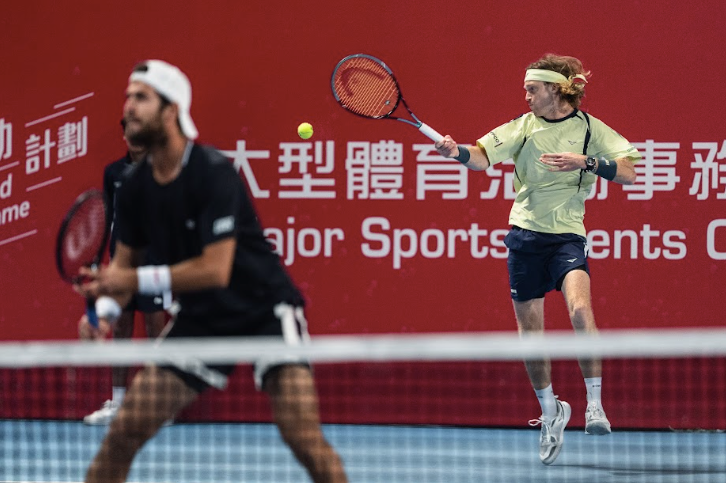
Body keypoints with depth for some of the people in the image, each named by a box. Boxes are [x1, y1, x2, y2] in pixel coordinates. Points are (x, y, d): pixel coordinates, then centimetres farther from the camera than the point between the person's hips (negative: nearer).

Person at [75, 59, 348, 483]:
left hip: (264, 309, -6)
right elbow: (125, 261, 10)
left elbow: (216, 269, -27)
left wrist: (138, 281, -23)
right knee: (125, 429, -4)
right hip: (200, 320, 6)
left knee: (302, 433, -20)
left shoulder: (213, 173, -22)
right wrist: (106, 309, -10)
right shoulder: (135, 188, -2)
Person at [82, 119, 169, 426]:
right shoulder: (113, 173, 11)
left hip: (155, 261, -4)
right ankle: (116, 403, 11)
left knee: (155, 326, -4)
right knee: (120, 328, 6)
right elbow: (106, 218, 15)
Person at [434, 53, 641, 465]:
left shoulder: (590, 129, -1)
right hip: (526, 235, 3)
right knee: (530, 331, 6)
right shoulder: (523, 127, 3)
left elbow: (629, 172, -8)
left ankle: (595, 403, -19)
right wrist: (458, 152, -33)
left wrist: (585, 162, -21)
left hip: (568, 235, -3)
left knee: (580, 307, -27)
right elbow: (483, 156, -11)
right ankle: (550, 410, 27)